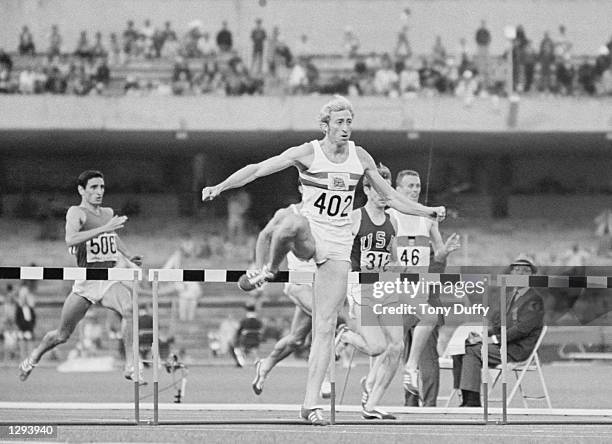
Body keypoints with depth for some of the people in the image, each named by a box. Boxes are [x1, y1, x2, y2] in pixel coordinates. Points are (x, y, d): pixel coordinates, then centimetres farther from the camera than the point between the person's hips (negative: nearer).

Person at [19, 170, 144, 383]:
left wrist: (129, 256, 21)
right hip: (85, 283, -4)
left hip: (109, 281, 4)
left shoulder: (108, 213, 13)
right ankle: (33, 358, 37)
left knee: (129, 309, -28)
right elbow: (70, 239, -27)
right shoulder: (76, 213, -6)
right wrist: (104, 228, -30)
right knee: (62, 335, 8)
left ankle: (130, 366, -25)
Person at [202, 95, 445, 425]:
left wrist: (428, 212, 8)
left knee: (326, 327, -4)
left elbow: (390, 197, 17)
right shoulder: (308, 153, -6)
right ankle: (270, 271, -15)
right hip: (310, 234, -3)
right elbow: (258, 169, -10)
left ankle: (310, 404, -3)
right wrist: (221, 187, -22)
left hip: (338, 247, 3)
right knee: (294, 225, -43)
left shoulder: (360, 157, 7)